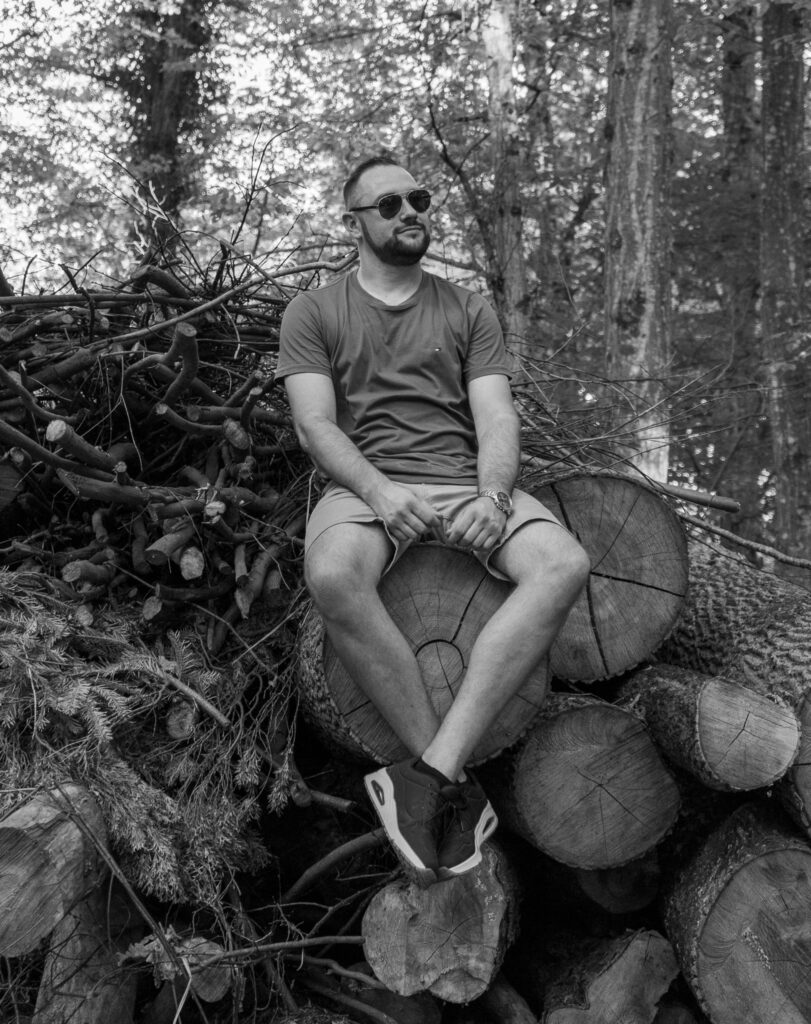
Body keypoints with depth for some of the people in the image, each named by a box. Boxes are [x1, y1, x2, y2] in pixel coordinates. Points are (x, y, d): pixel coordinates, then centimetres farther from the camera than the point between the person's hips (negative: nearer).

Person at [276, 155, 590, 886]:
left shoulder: (470, 311, 17)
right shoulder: (314, 313, 13)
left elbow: (497, 419, 5)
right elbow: (315, 424, 0)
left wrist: (493, 497, -17)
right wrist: (379, 490, -20)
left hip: (466, 480, 2)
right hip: (365, 485, -2)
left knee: (565, 566, -29)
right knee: (333, 578, -38)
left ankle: (432, 772, -34)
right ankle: (459, 790, -29)